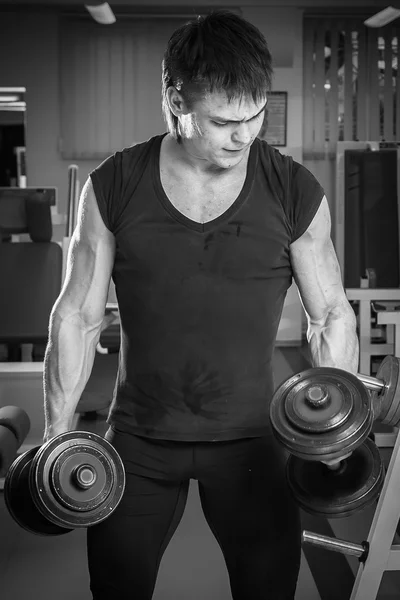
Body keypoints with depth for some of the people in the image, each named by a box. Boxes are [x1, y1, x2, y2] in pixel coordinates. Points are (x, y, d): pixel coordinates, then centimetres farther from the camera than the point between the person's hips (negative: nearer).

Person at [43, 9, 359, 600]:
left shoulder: (296, 194, -6)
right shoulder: (112, 188, -5)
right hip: (137, 438, 1)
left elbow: (332, 315, 1)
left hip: (249, 438, 0)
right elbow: (77, 316, 1)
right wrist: (57, 434, -2)